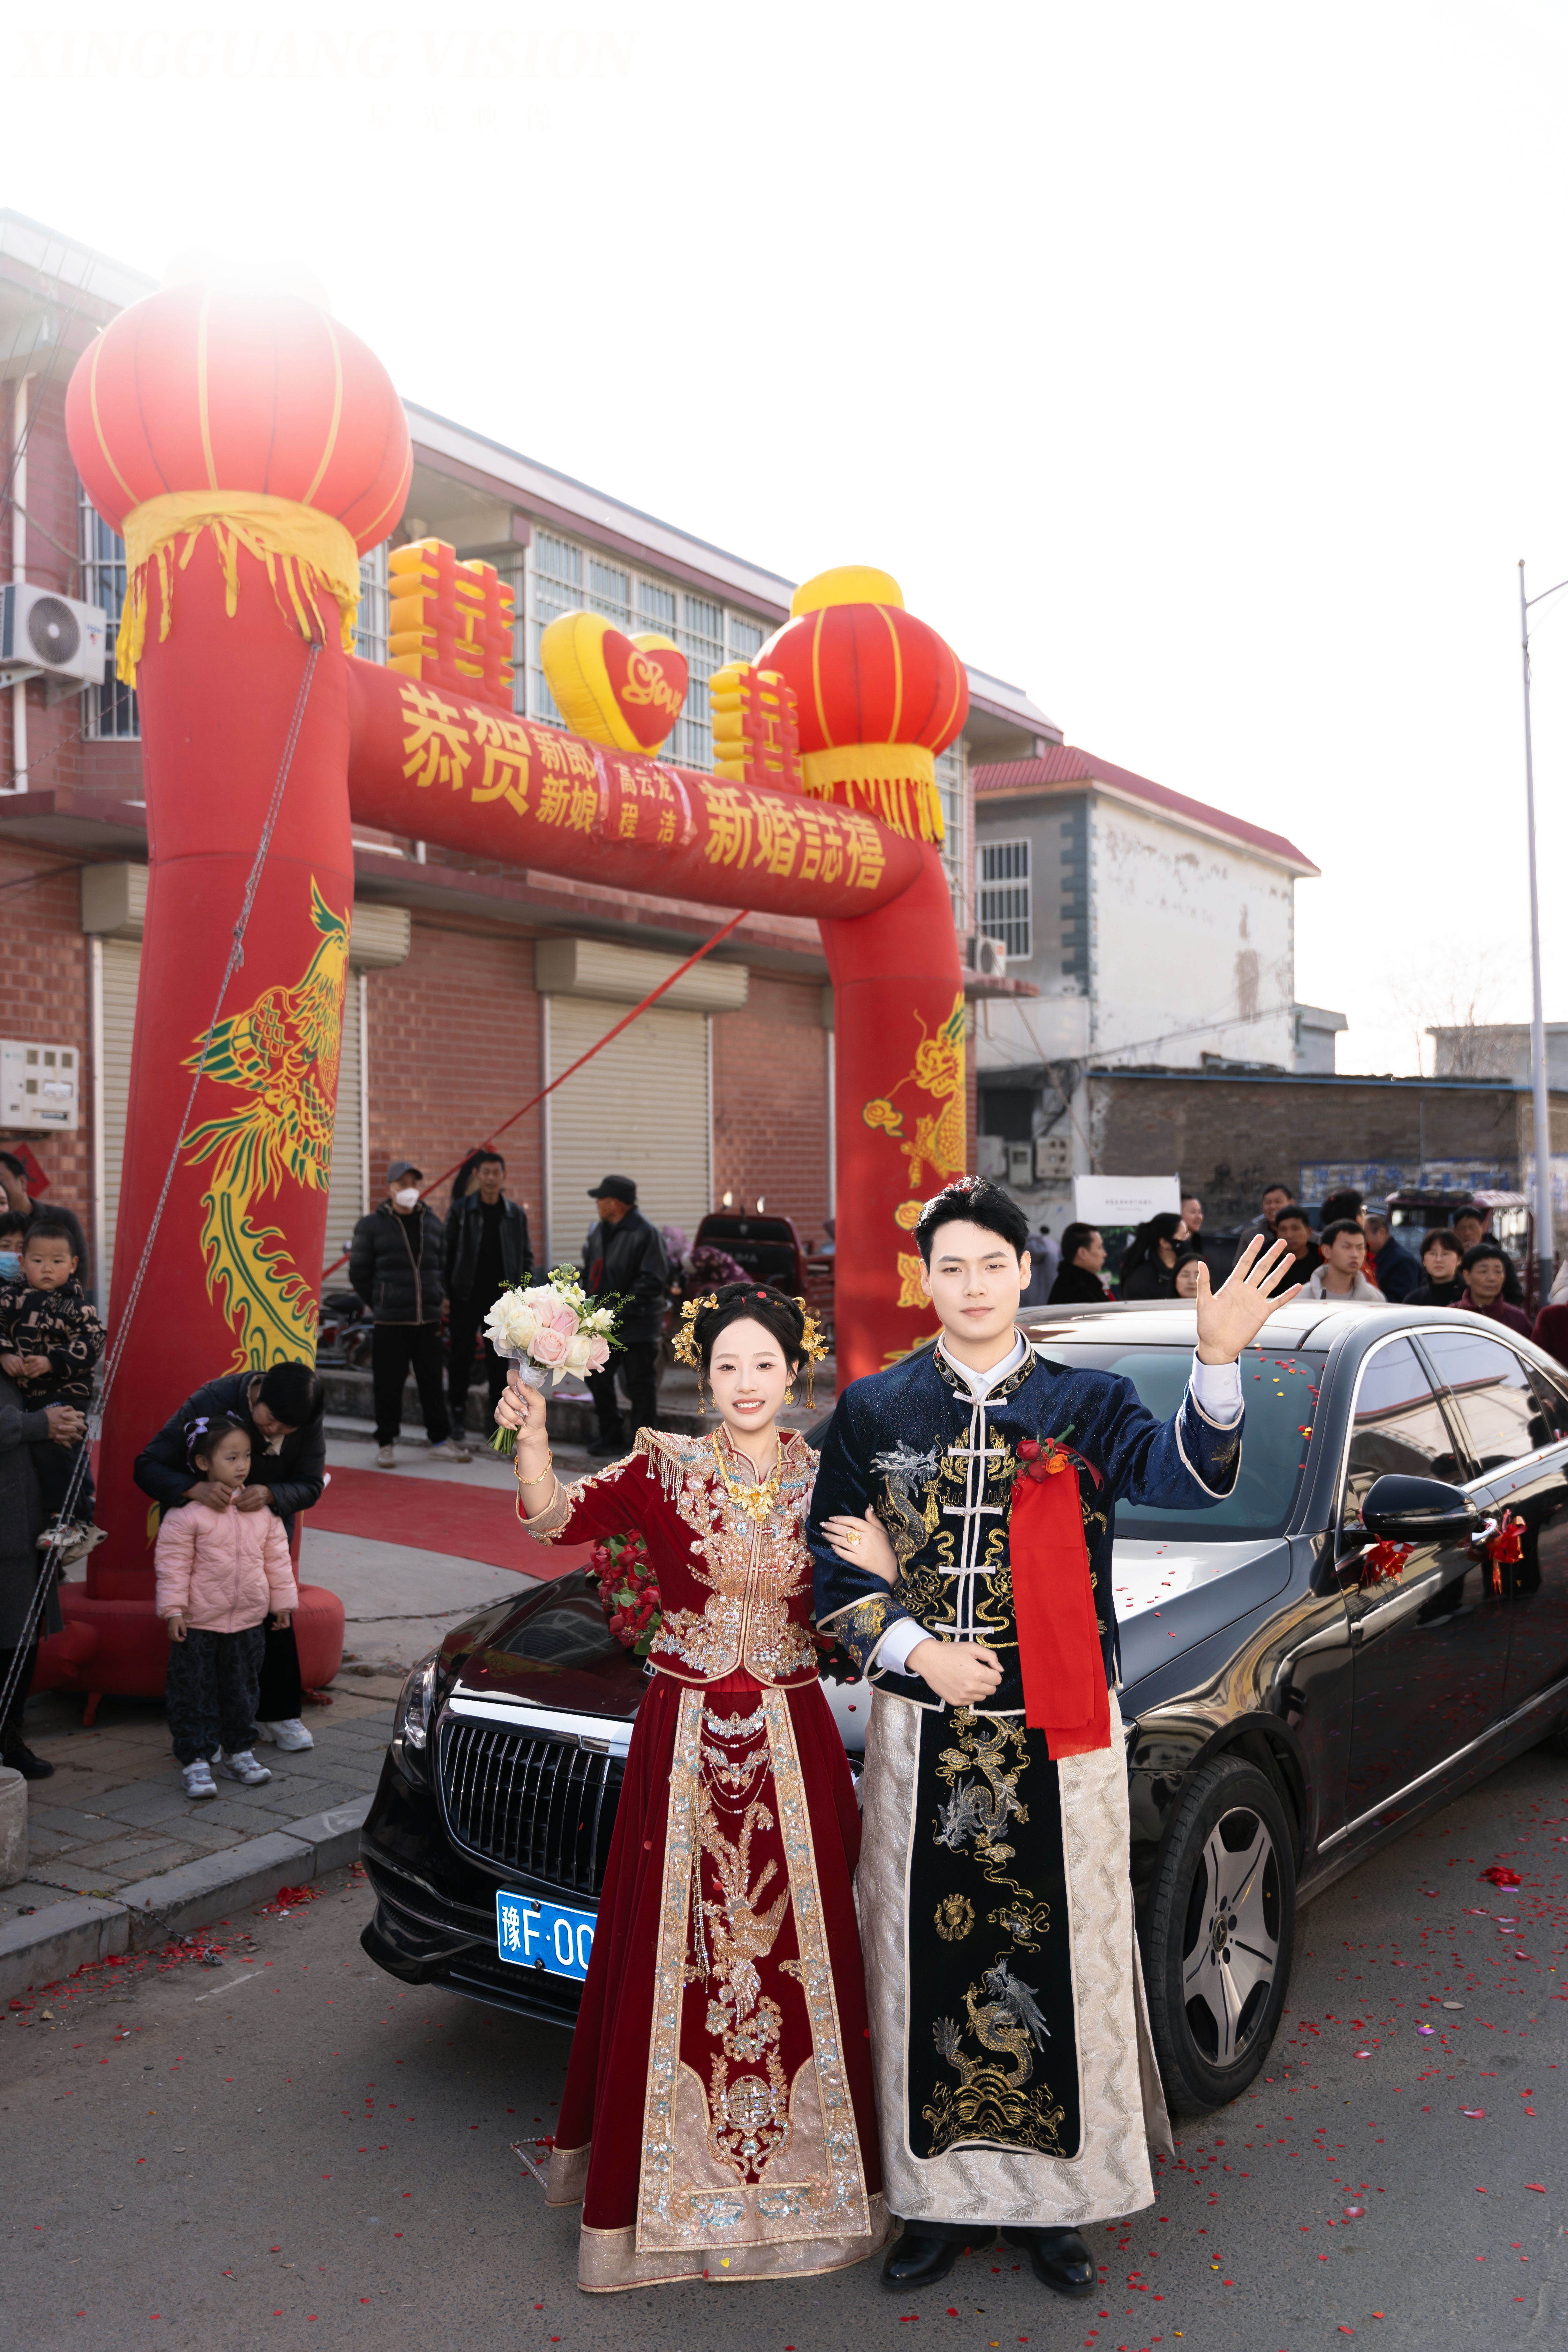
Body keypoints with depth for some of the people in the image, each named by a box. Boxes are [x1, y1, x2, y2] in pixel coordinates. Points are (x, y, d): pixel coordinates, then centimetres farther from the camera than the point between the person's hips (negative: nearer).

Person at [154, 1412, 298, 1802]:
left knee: (243, 1689, 15)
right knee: (194, 1693, 2)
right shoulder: (187, 1511, -14)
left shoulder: (261, 1508, 1)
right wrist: (173, 1609, -14)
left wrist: (283, 1600, 10)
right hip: (198, 1623, -4)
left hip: (249, 1622, 5)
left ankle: (239, 1751, 29)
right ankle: (196, 1760, 11)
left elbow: (276, 1557, 9)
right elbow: (172, 1563, -12)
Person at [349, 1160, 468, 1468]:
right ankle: (386, 1443, 12)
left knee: (432, 1382, 8)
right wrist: (381, 1304, 4)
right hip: (390, 1323, -3)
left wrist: (436, 1302, 10)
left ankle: (440, 1441, 17)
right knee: (389, 1385, 1)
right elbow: (359, 1273, 3)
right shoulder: (372, 1226, -1)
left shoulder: (434, 1224, 11)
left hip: (428, 1320, 3)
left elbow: (444, 1267, 19)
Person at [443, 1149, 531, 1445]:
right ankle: (458, 1414, 14)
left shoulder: (515, 1214, 6)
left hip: (500, 1296, 2)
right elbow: (448, 1251, -1)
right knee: (461, 1355, 3)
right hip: (466, 1295, -2)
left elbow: (526, 1255, 11)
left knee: (499, 1359, 5)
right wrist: (447, 1291, -6)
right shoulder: (461, 1209, -1)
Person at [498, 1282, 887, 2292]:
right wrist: (532, 1438, -33)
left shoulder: (825, 1479, 3)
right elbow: (561, 1517, -16)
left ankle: (809, 2168, 25)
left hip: (794, 1744, 1)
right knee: (673, 1953, 5)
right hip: (685, 1743, -1)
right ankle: (670, 2185, 23)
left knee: (800, 1952, 7)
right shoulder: (665, 1468, -3)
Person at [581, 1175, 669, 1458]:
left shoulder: (645, 1233, -14)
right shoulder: (599, 1232, 11)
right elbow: (590, 1273, 20)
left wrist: (621, 1309, -21)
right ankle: (610, 1439, 28)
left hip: (637, 1328, -8)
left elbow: (654, 1281, -18)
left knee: (640, 1387, 0)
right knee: (598, 1381, 14)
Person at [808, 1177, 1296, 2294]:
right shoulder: (873, 1410, 4)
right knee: (930, 1957, 8)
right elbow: (835, 1562, 6)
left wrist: (1218, 1366, -35)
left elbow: (1185, 1475, -18)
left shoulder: (1086, 1403, 1)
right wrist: (917, 1648, -8)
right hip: (924, 1735, 1)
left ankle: (1055, 2198, 24)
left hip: (1060, 1735, 0)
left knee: (1058, 1957, 6)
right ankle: (944, 2196, 25)